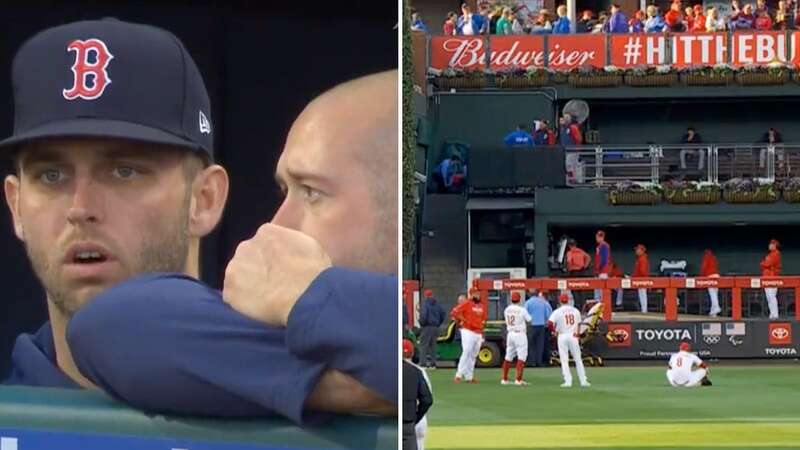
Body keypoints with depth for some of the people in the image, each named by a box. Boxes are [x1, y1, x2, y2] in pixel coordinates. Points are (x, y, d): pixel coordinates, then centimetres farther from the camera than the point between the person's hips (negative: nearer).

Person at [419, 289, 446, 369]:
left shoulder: (425, 304, -11)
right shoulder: (437, 305, 10)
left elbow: (423, 315, -20)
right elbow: (442, 315, 12)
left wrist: (421, 323, -4)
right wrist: (438, 324, 15)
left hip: (427, 327, -7)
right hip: (436, 328, 7)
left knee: (423, 345, -4)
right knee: (433, 345, 13)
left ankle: (423, 363, -13)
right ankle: (433, 363, 12)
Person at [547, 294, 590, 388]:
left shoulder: (558, 312, -5)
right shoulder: (575, 311, 7)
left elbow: (549, 323, -14)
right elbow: (578, 324, 10)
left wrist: (553, 331, 2)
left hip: (562, 336, -2)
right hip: (573, 336, 2)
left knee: (564, 360, 2)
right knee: (578, 359, 9)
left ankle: (568, 381, -5)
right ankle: (583, 381, 9)